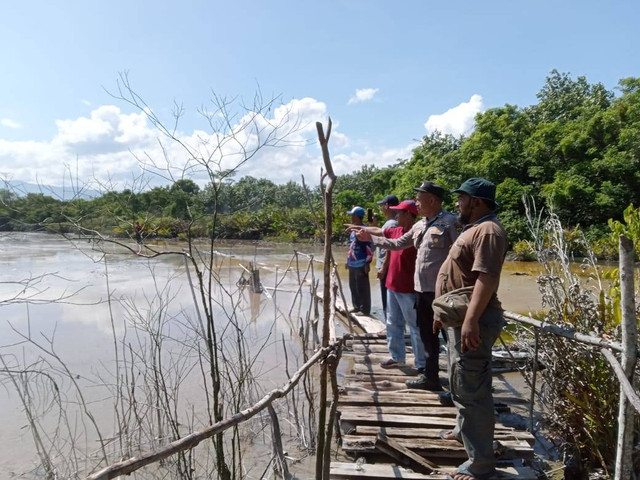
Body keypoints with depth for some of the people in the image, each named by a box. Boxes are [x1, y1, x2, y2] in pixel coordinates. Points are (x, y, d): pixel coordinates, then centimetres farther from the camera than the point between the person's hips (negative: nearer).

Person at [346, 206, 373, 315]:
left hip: (361, 265, -9)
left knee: (362, 288, -2)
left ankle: (365, 309, 6)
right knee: (353, 287, 15)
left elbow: (370, 248, -16)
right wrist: (348, 260, 22)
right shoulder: (353, 230, 14)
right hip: (352, 264, 9)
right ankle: (356, 307, 27)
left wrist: (367, 263, -17)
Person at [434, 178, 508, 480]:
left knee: (472, 390, -6)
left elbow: (486, 278, -28)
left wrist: (471, 321, -33)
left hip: (472, 321, -11)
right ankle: (463, 430, 43)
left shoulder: (487, 231, -17)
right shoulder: (474, 229, 17)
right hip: (460, 317, 11)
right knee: (460, 383, 24)